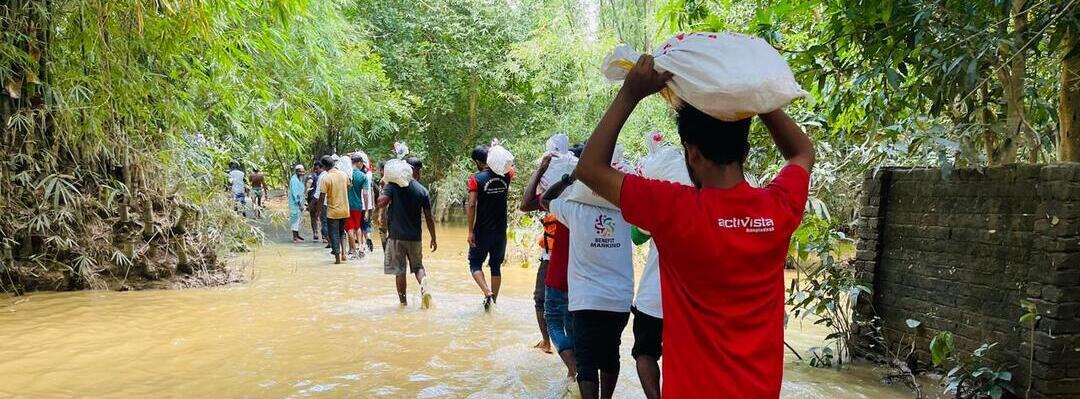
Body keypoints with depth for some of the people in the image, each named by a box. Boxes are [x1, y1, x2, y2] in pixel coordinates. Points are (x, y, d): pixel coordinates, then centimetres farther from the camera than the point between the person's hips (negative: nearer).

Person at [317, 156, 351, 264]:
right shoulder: (344, 174, 0)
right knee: (341, 232, 22)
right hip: (345, 210, 5)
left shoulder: (325, 178, -15)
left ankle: (337, 257, 4)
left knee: (334, 234, 5)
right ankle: (342, 252, 15)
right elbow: (349, 189, 10)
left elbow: (322, 197, -14)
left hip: (333, 211, -5)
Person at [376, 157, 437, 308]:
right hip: (415, 237, 2)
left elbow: (381, 203, -15)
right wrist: (433, 239, 11)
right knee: (418, 266, 17)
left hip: (396, 235, -1)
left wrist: (384, 189, 5)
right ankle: (424, 287, -9)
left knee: (399, 270, 7)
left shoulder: (394, 185, -5)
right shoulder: (423, 191, -1)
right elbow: (429, 218, 1)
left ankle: (403, 301, 14)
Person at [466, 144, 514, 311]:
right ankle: (494, 300, 18)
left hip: (482, 231, -4)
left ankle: (487, 293, -12)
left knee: (475, 264, 8)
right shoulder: (504, 176, 1)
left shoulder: (476, 179, -12)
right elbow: (511, 168, 27)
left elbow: (471, 205, -16)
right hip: (501, 231, 4)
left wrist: (470, 231, -13)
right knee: (496, 266, 13)